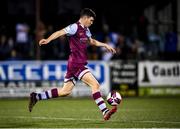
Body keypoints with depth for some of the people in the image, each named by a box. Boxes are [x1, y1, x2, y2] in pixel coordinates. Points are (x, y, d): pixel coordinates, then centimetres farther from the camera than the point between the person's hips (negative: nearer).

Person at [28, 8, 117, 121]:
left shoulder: (86, 30, 18)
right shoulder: (75, 27, -11)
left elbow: (91, 41, 37)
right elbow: (60, 32, -24)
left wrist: (105, 45, 33)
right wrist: (48, 40, -40)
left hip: (80, 64, 10)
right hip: (76, 64, -10)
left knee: (65, 91, 11)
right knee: (95, 85, -14)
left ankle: (36, 97, 16)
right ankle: (105, 112, -17)